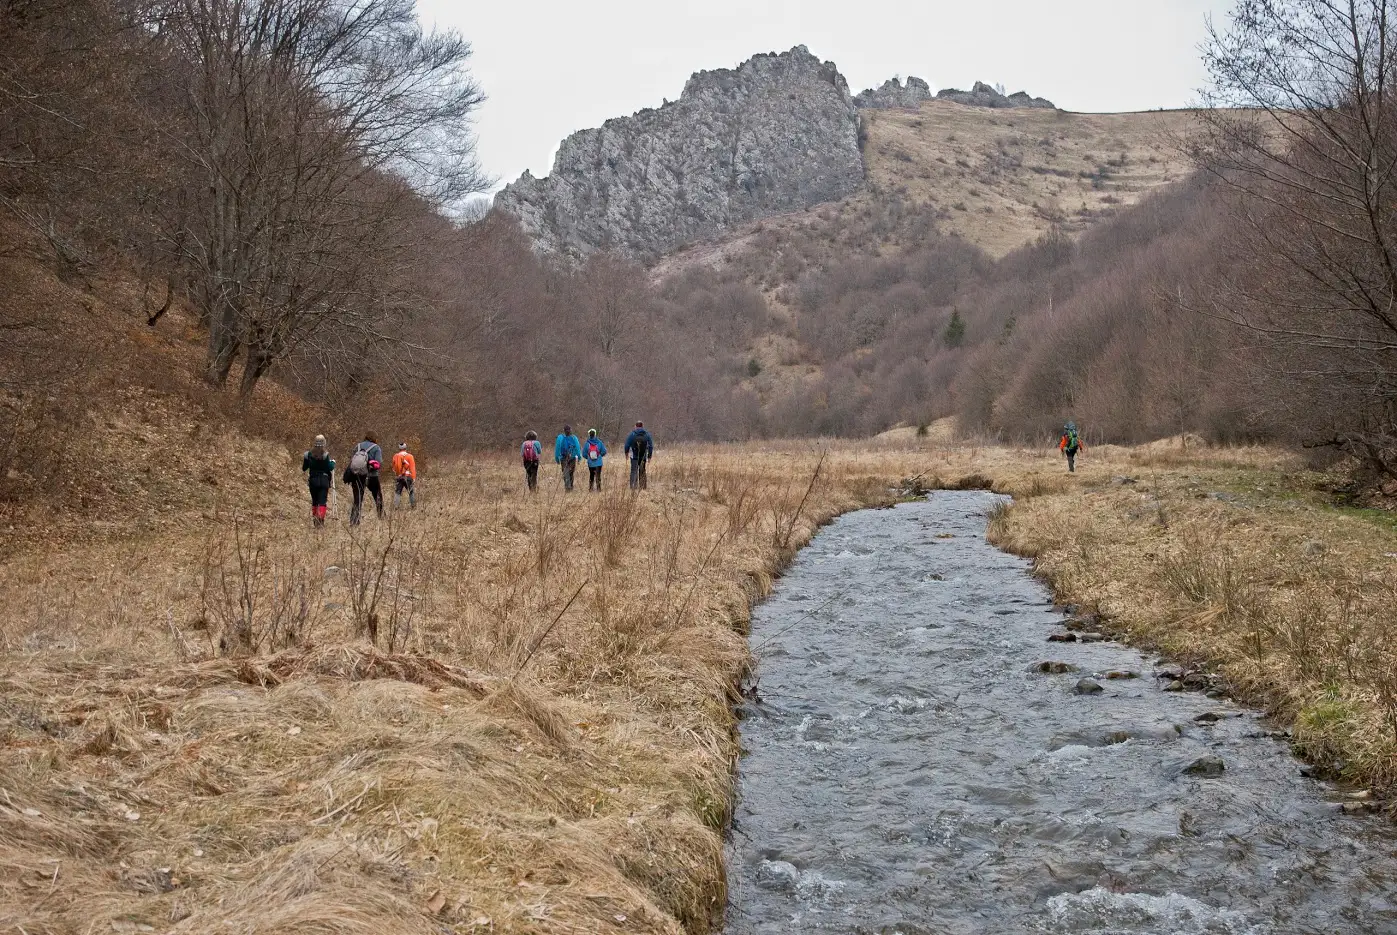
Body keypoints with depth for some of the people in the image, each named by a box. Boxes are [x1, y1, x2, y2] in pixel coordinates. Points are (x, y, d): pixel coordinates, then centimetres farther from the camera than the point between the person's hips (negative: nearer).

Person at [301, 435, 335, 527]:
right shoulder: (326, 454, -10)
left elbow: (304, 469, 7)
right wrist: (333, 462, 8)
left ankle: (314, 520, 21)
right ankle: (320, 519, -16)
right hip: (324, 480, -3)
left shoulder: (309, 454, -1)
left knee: (314, 500, 16)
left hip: (313, 480, 3)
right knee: (322, 501, -2)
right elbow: (330, 469, -11)